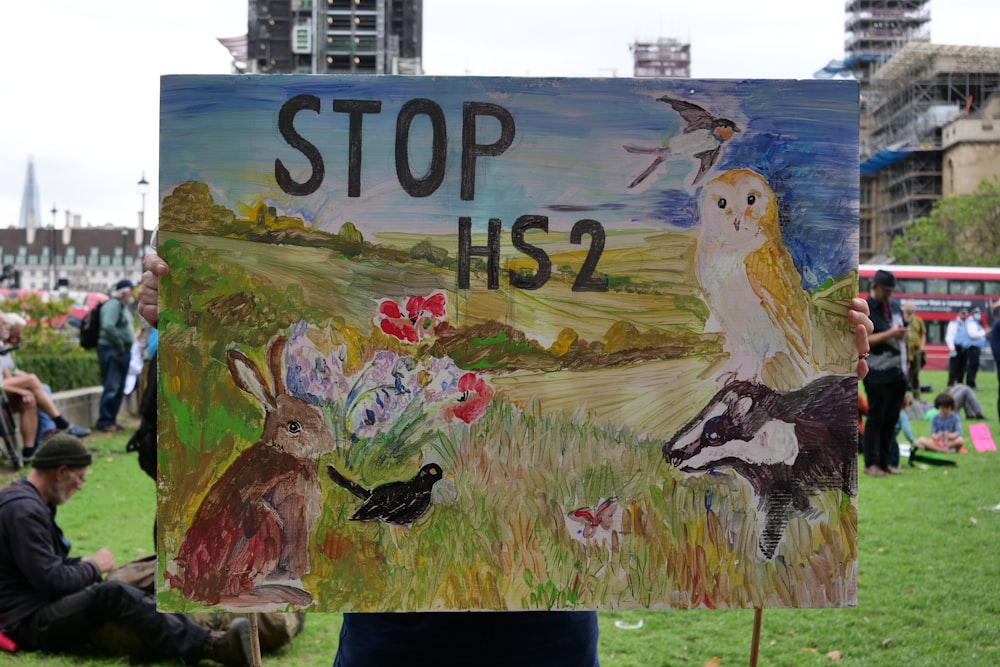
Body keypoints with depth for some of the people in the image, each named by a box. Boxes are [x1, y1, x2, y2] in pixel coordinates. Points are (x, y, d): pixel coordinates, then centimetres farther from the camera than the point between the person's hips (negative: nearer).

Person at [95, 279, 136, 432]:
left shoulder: (124, 307, 18)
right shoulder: (113, 305, -13)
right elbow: (108, 327, -25)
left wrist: (130, 345, 12)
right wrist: (120, 343, -19)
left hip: (122, 351, 10)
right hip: (111, 350, -10)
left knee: (119, 389, 12)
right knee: (111, 387, -10)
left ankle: (111, 420, 19)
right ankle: (104, 421, -6)